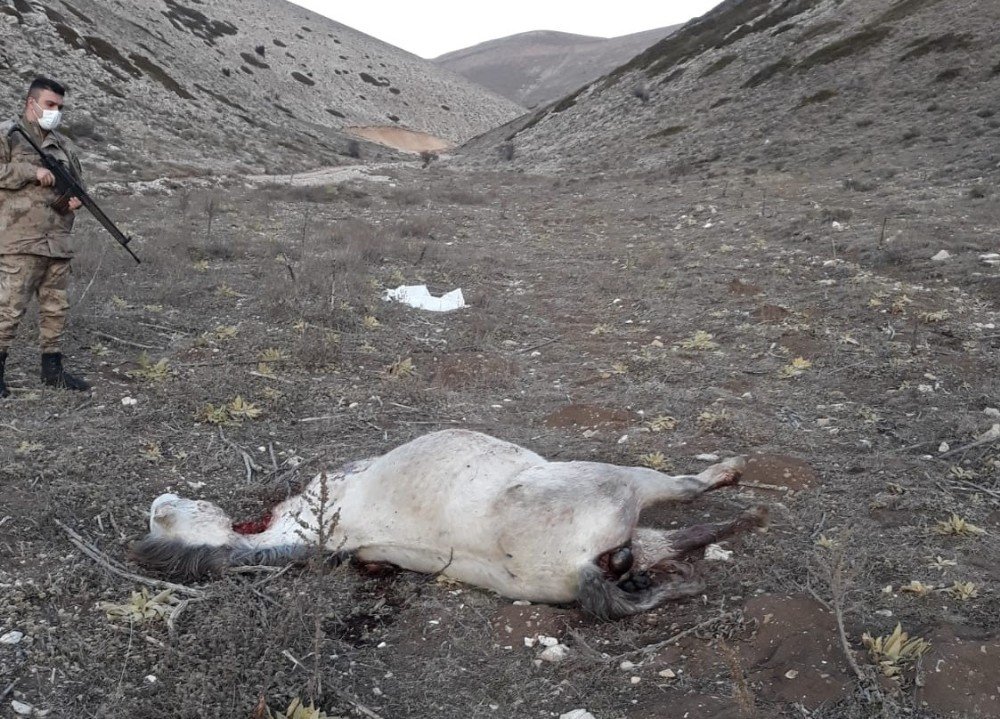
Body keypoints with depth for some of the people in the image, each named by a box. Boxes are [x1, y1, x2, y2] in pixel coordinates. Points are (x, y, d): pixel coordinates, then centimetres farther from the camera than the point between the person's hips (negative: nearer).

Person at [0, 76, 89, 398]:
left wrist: (77, 197, 4)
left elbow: (78, 179, 25)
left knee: (56, 307, 10)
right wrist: (32, 172, -18)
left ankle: (52, 368, 20)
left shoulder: (61, 144, 19)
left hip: (58, 242, 7)